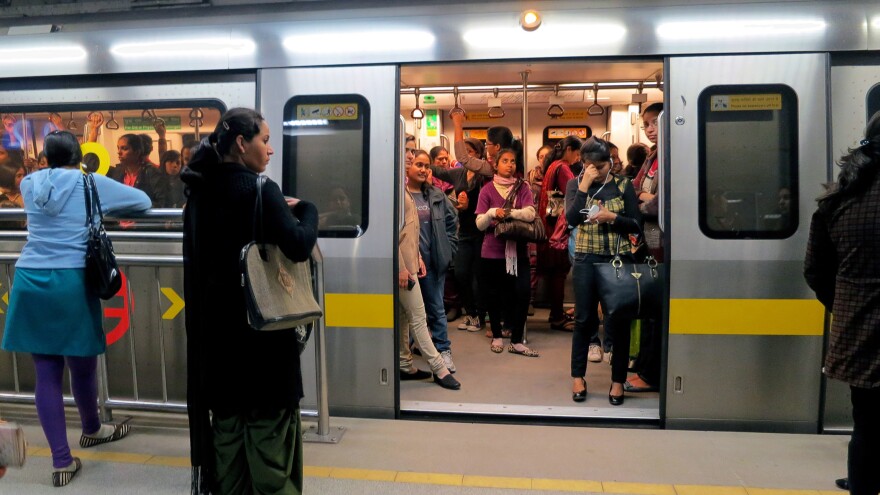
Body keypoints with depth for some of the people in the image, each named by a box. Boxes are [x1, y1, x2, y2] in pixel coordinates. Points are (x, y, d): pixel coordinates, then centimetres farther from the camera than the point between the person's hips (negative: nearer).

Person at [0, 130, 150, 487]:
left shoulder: (30, 184, 12)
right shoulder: (92, 184, 1)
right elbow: (143, 201, 10)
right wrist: (105, 208, 26)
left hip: (29, 282, 4)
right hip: (71, 284, -4)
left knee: (46, 374, 6)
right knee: (82, 366, 15)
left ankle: (61, 462, 13)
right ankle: (91, 430, 38)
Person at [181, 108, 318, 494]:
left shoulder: (201, 192, 8)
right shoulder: (259, 190, -15)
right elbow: (299, 247, -26)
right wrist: (306, 208, -7)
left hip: (216, 328, 7)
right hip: (262, 328, -7)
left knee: (227, 426, 16)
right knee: (269, 430, 5)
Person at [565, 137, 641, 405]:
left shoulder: (623, 185, 2)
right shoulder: (575, 184, 3)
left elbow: (636, 224, -1)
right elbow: (571, 218, -14)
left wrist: (612, 217, -16)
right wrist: (584, 185, -17)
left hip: (619, 259, 0)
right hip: (586, 259, 0)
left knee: (618, 320, 4)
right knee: (584, 319, 7)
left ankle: (618, 380, 17)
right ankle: (578, 376, 21)